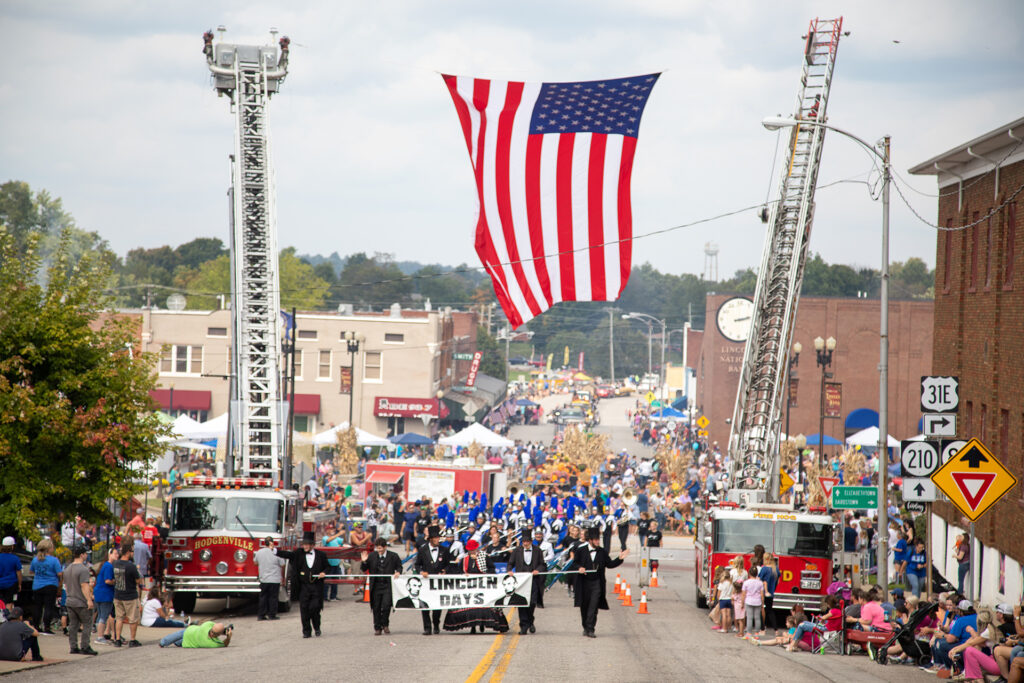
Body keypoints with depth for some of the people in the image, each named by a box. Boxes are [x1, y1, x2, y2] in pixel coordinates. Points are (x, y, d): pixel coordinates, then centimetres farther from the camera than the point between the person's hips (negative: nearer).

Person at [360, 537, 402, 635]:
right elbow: (364, 569, 9)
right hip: (376, 586, 2)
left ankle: (385, 625, 6)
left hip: (388, 586, -2)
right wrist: (364, 562, -10)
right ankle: (377, 628, 15)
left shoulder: (393, 556, 3)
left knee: (386, 605, -14)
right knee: (376, 608, 5)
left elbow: (399, 566, 14)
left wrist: (398, 572, -7)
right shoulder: (372, 556, 6)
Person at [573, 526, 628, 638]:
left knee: (593, 607, -10)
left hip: (597, 583, 0)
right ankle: (586, 628, 23)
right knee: (584, 606, 8)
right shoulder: (581, 551, 1)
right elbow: (574, 563, 3)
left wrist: (620, 558, -1)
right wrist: (579, 568, -17)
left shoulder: (603, 552, 6)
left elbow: (609, 564, 11)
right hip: (584, 583, 0)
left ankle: (590, 629, -11)